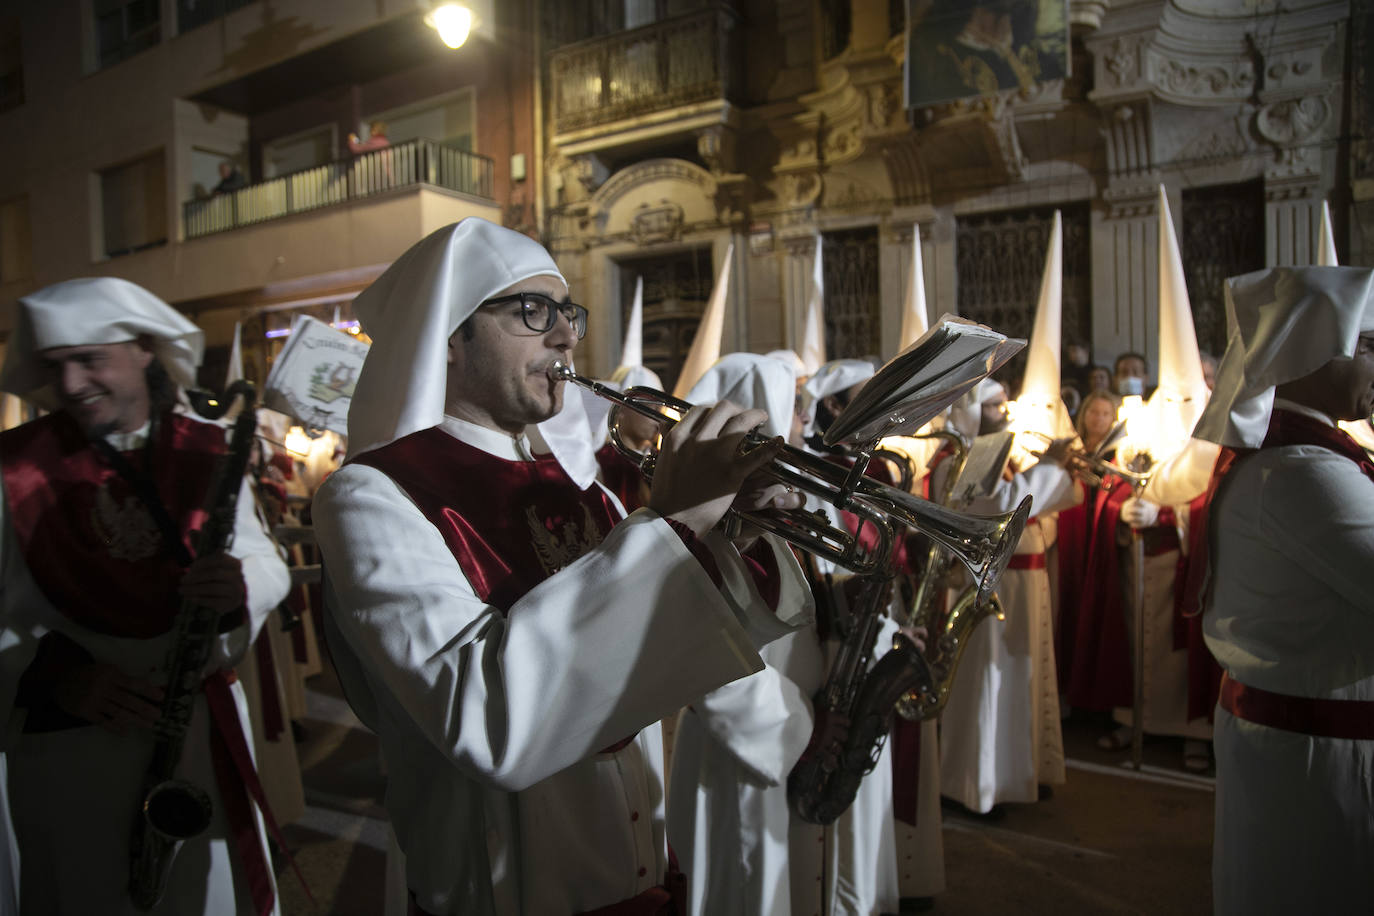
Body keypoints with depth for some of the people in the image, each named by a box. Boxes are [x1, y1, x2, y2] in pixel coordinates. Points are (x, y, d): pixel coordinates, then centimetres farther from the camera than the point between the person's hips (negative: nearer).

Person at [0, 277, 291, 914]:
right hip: (67, 739, -1)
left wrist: (237, 585, -22)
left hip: (202, 726, 2)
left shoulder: (208, 454, 0)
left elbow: (268, 568, 0)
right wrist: (54, 671, -20)